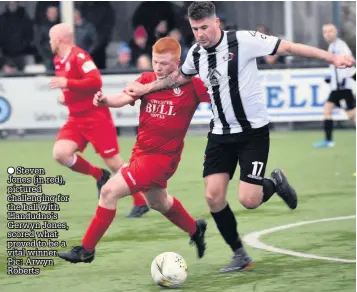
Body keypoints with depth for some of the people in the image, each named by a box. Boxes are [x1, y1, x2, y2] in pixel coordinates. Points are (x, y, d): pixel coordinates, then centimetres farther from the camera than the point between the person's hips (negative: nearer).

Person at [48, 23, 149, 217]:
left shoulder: (78, 56, -17)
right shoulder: (58, 61, 10)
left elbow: (96, 81, -28)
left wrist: (66, 83, -28)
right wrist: (66, 95, 10)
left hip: (96, 117, -8)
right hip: (76, 119, 8)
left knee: (114, 163, -4)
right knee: (60, 153, -13)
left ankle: (141, 201, 9)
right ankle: (99, 175, 8)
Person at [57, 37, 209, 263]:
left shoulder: (191, 85, -14)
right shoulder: (147, 80, -3)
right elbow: (124, 98, -18)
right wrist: (105, 100, -36)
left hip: (162, 157, -7)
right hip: (142, 151, 7)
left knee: (110, 191, -15)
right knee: (158, 202, 29)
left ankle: (87, 250, -4)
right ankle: (195, 230, 57)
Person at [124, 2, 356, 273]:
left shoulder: (242, 40, -17)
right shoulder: (196, 53, 2)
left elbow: (287, 47, -17)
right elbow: (179, 77, 25)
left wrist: (332, 57, -21)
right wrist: (145, 88, 20)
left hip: (253, 131, -6)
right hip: (221, 133, 6)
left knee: (249, 200, -14)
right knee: (214, 196, -5)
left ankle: (275, 182, 23)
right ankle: (240, 255, 12)